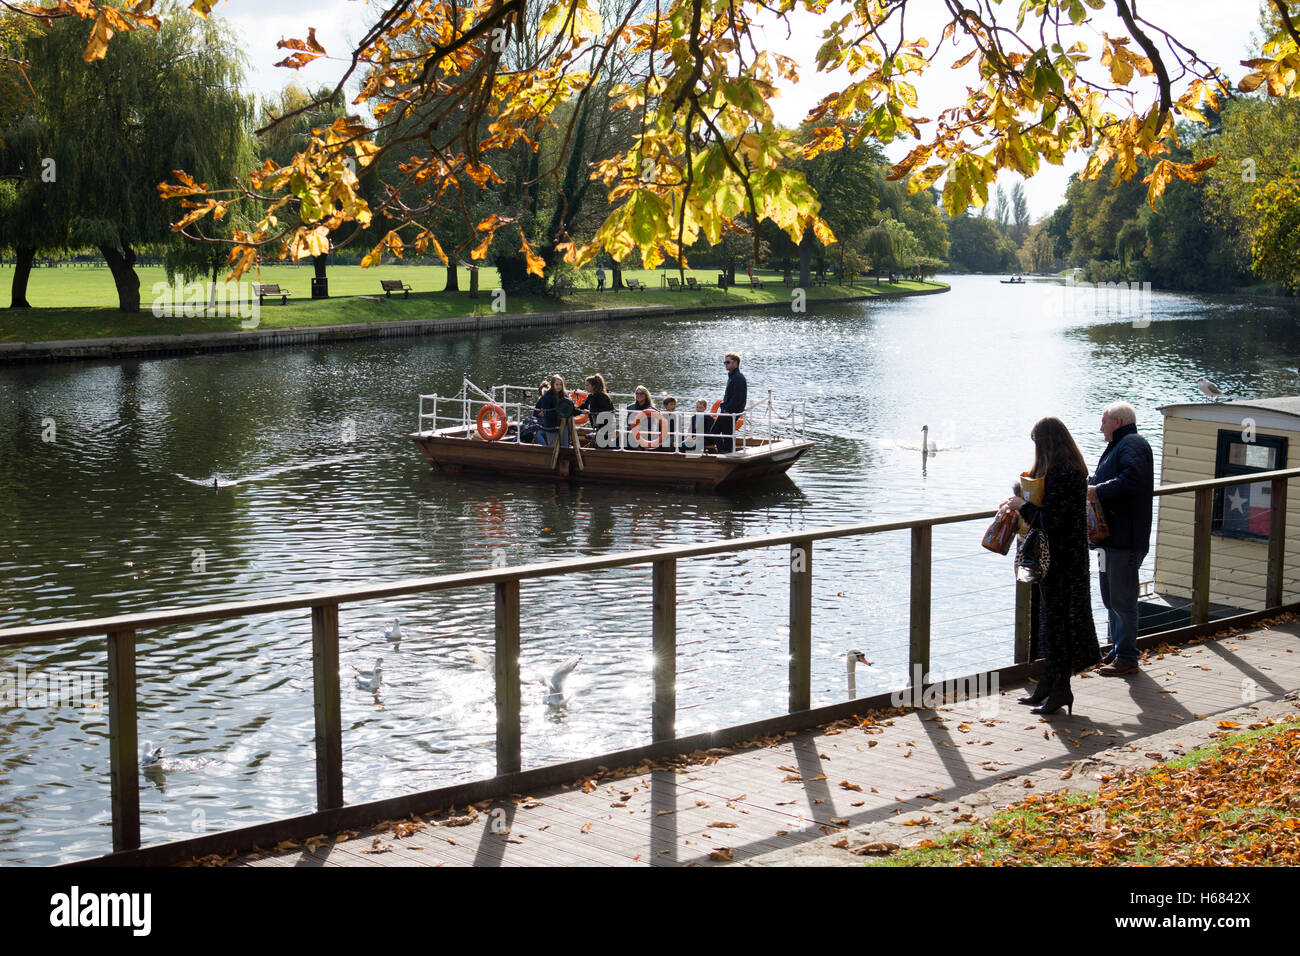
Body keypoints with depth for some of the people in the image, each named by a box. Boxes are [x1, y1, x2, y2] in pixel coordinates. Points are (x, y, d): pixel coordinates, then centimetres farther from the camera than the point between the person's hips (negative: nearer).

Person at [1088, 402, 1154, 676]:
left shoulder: (1132, 444, -11)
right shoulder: (1118, 446, 21)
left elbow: (1132, 479, -27)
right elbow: (1103, 480, 27)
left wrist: (1098, 492, -22)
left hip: (1126, 539, -11)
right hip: (1112, 536, 11)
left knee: (1122, 599, -7)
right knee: (1110, 597, 16)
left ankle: (1127, 659, -2)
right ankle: (1118, 650, 26)